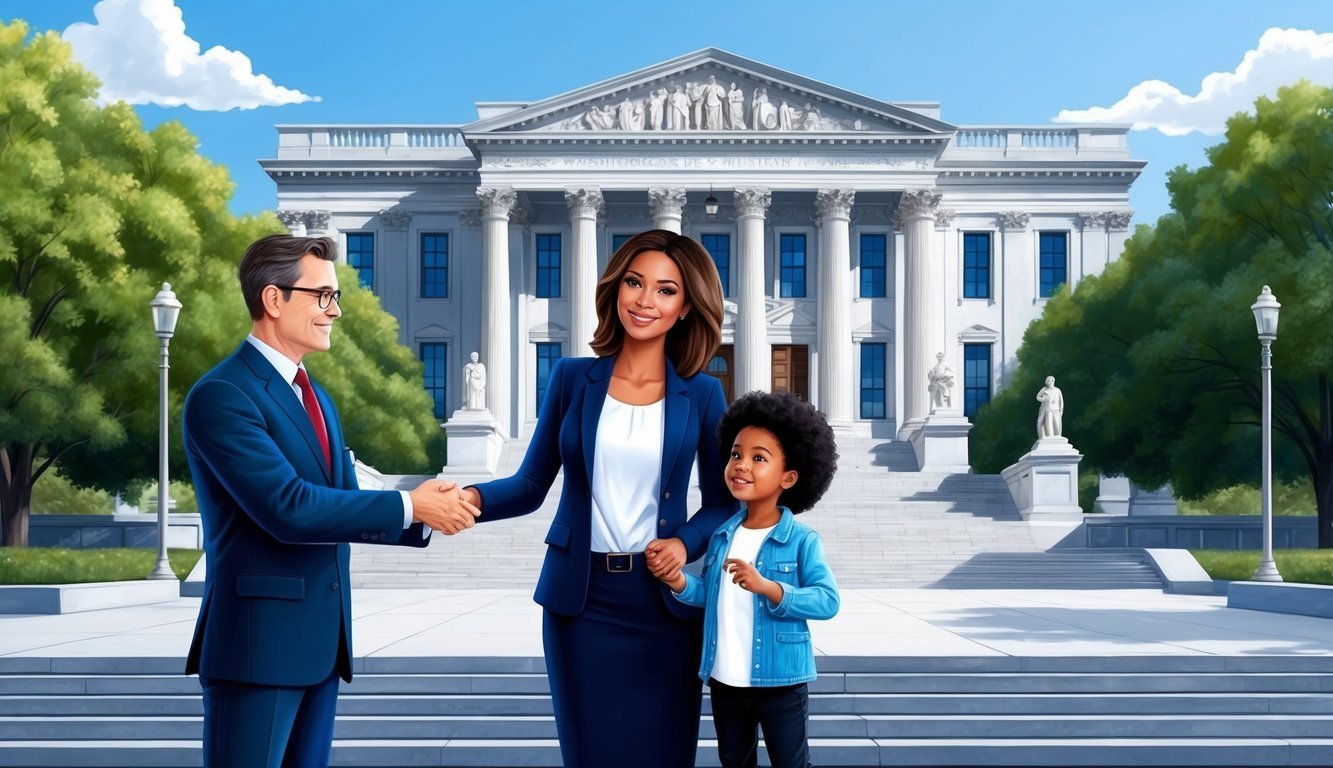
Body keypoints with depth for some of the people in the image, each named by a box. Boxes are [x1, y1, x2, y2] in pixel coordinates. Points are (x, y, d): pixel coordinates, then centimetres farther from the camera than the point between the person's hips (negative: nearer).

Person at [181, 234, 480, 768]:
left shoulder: (316, 397, 17)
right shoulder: (220, 395, -13)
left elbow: (340, 504, 12)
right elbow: (287, 508, -22)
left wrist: (427, 517, -5)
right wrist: (409, 507, -16)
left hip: (320, 642, 9)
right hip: (257, 642, -8)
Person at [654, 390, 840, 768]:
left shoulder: (801, 540, -14)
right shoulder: (721, 536, 4)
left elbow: (827, 600, -22)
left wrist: (767, 586, -33)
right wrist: (679, 582, -7)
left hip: (780, 682, -5)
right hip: (725, 681, 5)